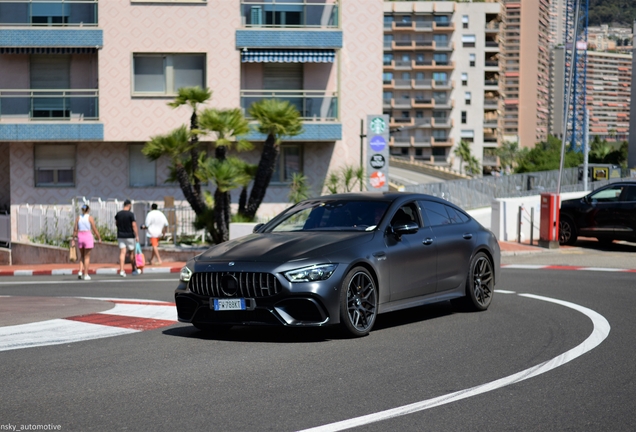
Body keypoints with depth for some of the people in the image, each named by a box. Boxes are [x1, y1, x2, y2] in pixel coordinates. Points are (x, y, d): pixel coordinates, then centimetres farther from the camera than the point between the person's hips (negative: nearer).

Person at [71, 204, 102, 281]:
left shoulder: (78, 218, 4)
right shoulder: (90, 218, -5)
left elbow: (75, 229, 2)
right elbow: (94, 229, -7)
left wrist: (73, 240, 7)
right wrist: (99, 238, 2)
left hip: (80, 237, 3)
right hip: (88, 236, -3)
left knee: (82, 256, 18)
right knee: (87, 257, 3)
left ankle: (80, 271, 0)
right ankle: (86, 275, 4)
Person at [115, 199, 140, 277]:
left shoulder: (118, 214, 2)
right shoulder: (131, 214, -13)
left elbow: (116, 223, 15)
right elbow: (134, 225, -15)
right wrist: (137, 236, -11)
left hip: (120, 236, 3)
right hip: (129, 236, -3)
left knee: (122, 253, 0)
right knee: (131, 253, 10)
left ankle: (121, 270, -12)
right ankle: (134, 270, 22)